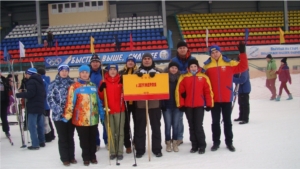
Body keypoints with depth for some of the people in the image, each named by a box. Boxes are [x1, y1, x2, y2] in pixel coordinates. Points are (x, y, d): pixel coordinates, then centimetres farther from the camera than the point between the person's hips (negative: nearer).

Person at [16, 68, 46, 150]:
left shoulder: (31, 81, -13)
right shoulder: (39, 81, 17)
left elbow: (30, 93, -23)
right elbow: (44, 93, 21)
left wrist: (18, 95, -14)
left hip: (33, 107, -9)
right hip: (40, 106, 9)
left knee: (32, 125, -6)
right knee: (40, 125, 14)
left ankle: (35, 144, -6)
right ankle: (42, 142, 19)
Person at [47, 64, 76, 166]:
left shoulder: (72, 83, 9)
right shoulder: (53, 84, 1)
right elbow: (50, 98, -6)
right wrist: (59, 110, -16)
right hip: (59, 115, -2)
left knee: (70, 137, 11)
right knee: (62, 138, 4)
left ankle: (71, 157, 22)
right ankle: (65, 158, 15)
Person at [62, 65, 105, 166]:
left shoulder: (93, 86, 11)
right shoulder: (74, 87, -5)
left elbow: (98, 101, 16)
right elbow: (70, 102, -9)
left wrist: (101, 113, 16)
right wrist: (67, 116, -12)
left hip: (94, 119, 4)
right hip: (80, 120, -4)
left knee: (93, 139, 13)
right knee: (84, 140, 7)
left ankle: (92, 156, 28)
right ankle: (86, 158, 22)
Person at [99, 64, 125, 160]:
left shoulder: (121, 80, 4)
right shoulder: (104, 81, 5)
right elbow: (101, 97, 5)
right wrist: (101, 89, -13)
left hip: (119, 109, 0)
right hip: (108, 110, 1)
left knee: (120, 131, 3)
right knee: (111, 132, 5)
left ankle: (120, 152, 10)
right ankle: (113, 152, 13)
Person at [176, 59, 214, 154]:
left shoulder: (204, 77, 1)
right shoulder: (184, 77, 2)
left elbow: (208, 91, 2)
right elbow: (179, 91, 1)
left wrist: (209, 104, 0)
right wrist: (181, 104, -1)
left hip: (199, 106, -2)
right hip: (188, 106, 2)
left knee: (199, 126, -3)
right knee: (192, 127, 9)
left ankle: (202, 146, 10)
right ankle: (194, 145, 18)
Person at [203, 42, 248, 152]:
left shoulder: (229, 63, 0)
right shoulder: (207, 65, -1)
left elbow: (243, 67, -4)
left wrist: (242, 53, -12)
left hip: (227, 98, 0)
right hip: (214, 99, 0)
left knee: (227, 121, 12)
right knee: (215, 122, 11)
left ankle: (229, 142, 24)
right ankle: (216, 142, 23)